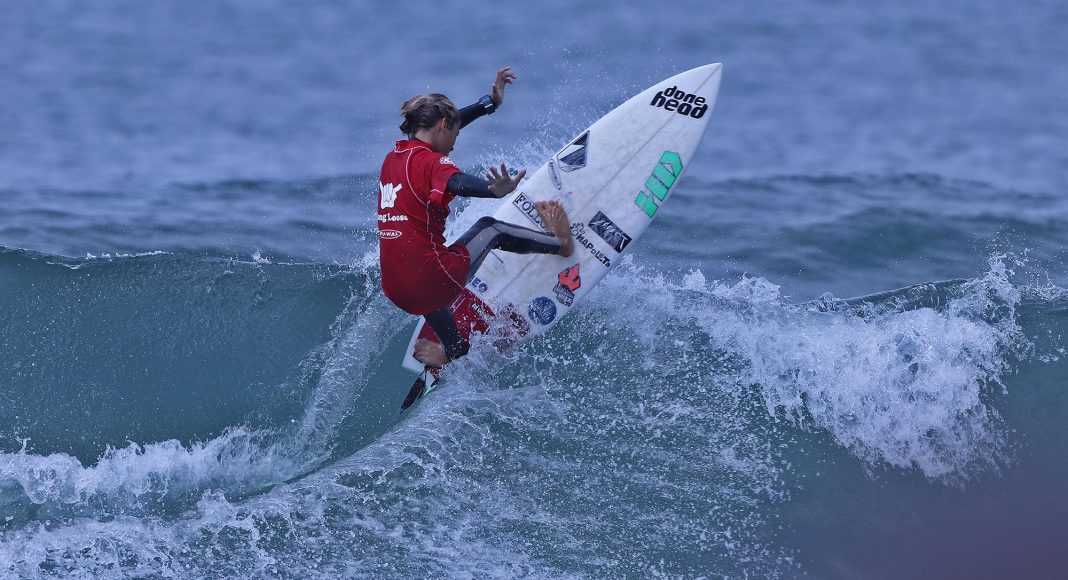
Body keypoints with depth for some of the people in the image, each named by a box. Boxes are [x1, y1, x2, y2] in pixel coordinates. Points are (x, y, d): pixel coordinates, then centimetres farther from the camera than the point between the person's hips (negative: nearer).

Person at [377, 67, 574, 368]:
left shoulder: (393, 158, 12)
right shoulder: (429, 162, -13)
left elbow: (439, 127, 27)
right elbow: (456, 183, -37)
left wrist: (490, 102, 37)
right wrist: (494, 190, -57)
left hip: (397, 292, 7)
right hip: (433, 282, -7)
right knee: (489, 229, 17)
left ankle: (453, 348, 60)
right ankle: (561, 243, 37)